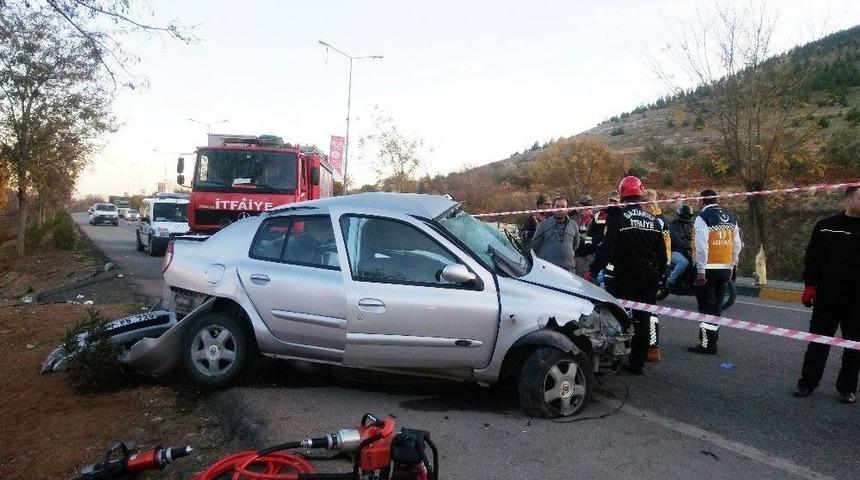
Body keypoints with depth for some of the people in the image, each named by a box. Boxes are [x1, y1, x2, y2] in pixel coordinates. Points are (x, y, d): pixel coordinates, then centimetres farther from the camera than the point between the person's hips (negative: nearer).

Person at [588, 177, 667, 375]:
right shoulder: (653, 220, 8)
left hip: (625, 277, -5)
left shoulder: (618, 217, -10)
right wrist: (658, 275, 24)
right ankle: (637, 363, 17)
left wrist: (593, 271, -16)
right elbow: (662, 253, 14)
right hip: (649, 279, 5)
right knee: (642, 321, 10)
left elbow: (607, 247, -18)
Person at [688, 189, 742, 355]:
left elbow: (702, 246, -17)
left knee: (707, 306, -2)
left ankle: (707, 344, -2)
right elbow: (737, 245, 12)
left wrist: (701, 271, -14)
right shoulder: (731, 217, 9)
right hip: (725, 269, 7)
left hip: (708, 269, -7)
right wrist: (731, 266, 20)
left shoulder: (703, 217, -12)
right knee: (717, 305, 17)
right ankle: (712, 338, 27)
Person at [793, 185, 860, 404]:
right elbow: (812, 258, 1)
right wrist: (810, 285, -4)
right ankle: (807, 382, 17)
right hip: (827, 295, -1)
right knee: (818, 341, 7)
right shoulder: (826, 227, -1)